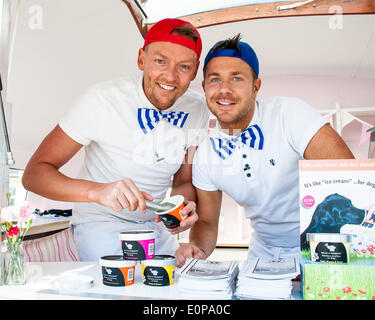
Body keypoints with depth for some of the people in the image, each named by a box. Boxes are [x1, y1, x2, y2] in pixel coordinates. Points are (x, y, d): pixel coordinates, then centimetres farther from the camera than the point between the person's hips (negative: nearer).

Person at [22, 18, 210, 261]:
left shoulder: (198, 109, -7)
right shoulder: (103, 99, -22)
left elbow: (184, 182, 4)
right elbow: (33, 174, -23)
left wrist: (186, 204, -21)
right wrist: (97, 190, -42)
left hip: (157, 225, 5)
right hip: (102, 222, -4)